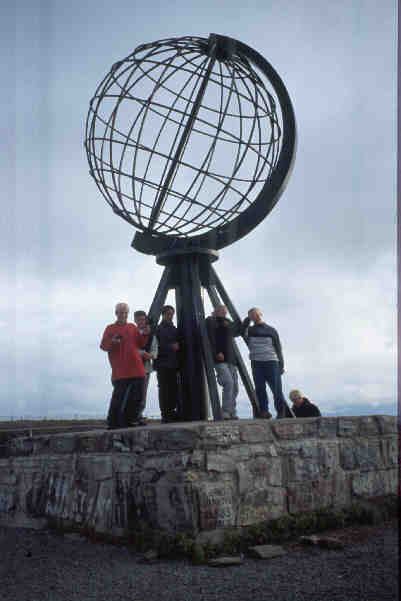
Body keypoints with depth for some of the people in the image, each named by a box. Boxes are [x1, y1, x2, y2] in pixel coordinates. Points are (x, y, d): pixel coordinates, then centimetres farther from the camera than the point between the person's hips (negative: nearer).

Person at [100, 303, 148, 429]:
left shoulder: (133, 327, 17)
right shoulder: (110, 328, 7)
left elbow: (141, 344, 15)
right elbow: (103, 346, 1)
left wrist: (145, 334, -1)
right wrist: (113, 342, -18)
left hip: (136, 369, 4)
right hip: (120, 371, -4)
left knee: (136, 395, 7)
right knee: (119, 396, -8)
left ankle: (132, 418, 18)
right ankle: (113, 422, -1)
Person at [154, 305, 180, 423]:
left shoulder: (174, 329, 20)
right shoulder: (158, 329, 0)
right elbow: (156, 346, -8)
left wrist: (177, 346, 9)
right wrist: (171, 347, -13)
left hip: (173, 364, 6)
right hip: (162, 364, -6)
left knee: (174, 389, 2)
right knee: (164, 389, -7)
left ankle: (172, 413, 8)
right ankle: (165, 414, -5)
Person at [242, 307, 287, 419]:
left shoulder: (271, 330, 13)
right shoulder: (249, 330, 14)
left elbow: (278, 349, 12)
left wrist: (281, 365, 5)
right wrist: (247, 320, -5)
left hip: (271, 363, -1)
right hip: (257, 363, 1)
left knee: (277, 389, -4)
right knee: (260, 389, -4)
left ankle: (281, 412, 4)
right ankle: (264, 411, 3)